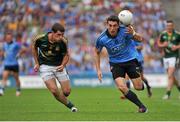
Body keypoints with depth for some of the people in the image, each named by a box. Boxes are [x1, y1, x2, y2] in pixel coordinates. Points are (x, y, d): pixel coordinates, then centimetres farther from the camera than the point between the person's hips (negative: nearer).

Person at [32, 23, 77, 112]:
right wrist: (37, 63, 3)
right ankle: (70, 105, 5)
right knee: (54, 90, -17)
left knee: (67, 91, -2)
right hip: (45, 66, -1)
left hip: (59, 66, 1)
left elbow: (66, 55, -2)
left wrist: (62, 65, -20)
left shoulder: (63, 42, -18)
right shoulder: (40, 38, -19)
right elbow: (34, 47, 4)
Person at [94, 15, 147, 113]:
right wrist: (98, 70, -3)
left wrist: (133, 34, -38)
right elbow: (97, 52, 0)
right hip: (115, 63, 0)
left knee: (139, 87, 1)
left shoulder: (125, 30, -22)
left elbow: (140, 39, -15)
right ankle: (141, 106, -3)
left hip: (130, 60, 0)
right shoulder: (101, 39, -18)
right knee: (121, 87, -20)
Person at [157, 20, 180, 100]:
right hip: (165, 57, 5)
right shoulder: (163, 34, 3)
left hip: (174, 56, -5)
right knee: (171, 76, 12)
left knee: (170, 76, -14)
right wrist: (163, 45, -7)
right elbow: (158, 43, 13)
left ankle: (168, 93, -14)